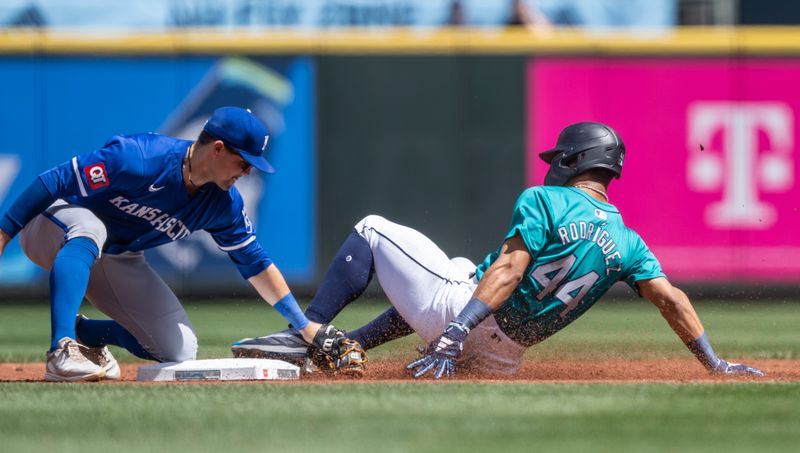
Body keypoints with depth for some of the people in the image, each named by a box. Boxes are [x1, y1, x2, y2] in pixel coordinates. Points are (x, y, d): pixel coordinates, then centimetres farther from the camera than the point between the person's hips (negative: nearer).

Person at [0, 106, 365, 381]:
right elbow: (53, 183, -30)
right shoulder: (140, 159, -32)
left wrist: (306, 327, 3)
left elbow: (254, 263, 4)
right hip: (52, 230, -7)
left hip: (118, 261, 7)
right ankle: (62, 352, -47)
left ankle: (86, 334, 17)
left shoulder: (224, 204, -8)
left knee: (180, 351, -5)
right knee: (87, 227, -44)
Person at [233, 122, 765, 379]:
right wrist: (715, 364, 0)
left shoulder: (544, 202, -10)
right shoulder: (628, 244, 6)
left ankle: (305, 335, 2)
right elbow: (672, 298, -3)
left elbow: (509, 269, -20)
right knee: (460, 270, 40)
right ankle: (351, 345, 27)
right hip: (504, 355, 6)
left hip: (465, 319, -6)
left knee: (371, 229, 11)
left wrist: (454, 333, -27)